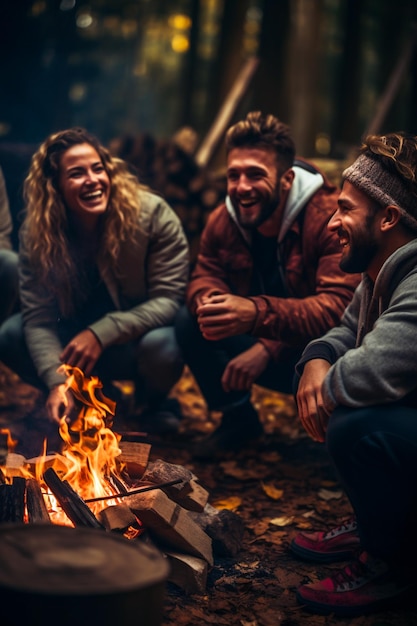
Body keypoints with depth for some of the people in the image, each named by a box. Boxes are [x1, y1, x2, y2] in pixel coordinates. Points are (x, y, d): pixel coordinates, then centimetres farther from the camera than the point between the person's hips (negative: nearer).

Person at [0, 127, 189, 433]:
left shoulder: (153, 214, -22)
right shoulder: (36, 230, -14)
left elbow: (170, 299, -22)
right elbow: (39, 317, -17)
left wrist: (102, 333, -31)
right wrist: (57, 381, -33)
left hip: (140, 335, -3)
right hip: (79, 336, 4)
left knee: (160, 346, -37)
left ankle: (154, 402, 2)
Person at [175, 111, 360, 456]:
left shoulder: (331, 217, -26)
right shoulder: (224, 219, -6)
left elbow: (340, 309, -35)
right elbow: (205, 276, 0)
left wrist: (257, 314, -48)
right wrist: (210, 303, -27)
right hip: (265, 345, 6)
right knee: (189, 322, -12)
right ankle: (239, 420, 10)